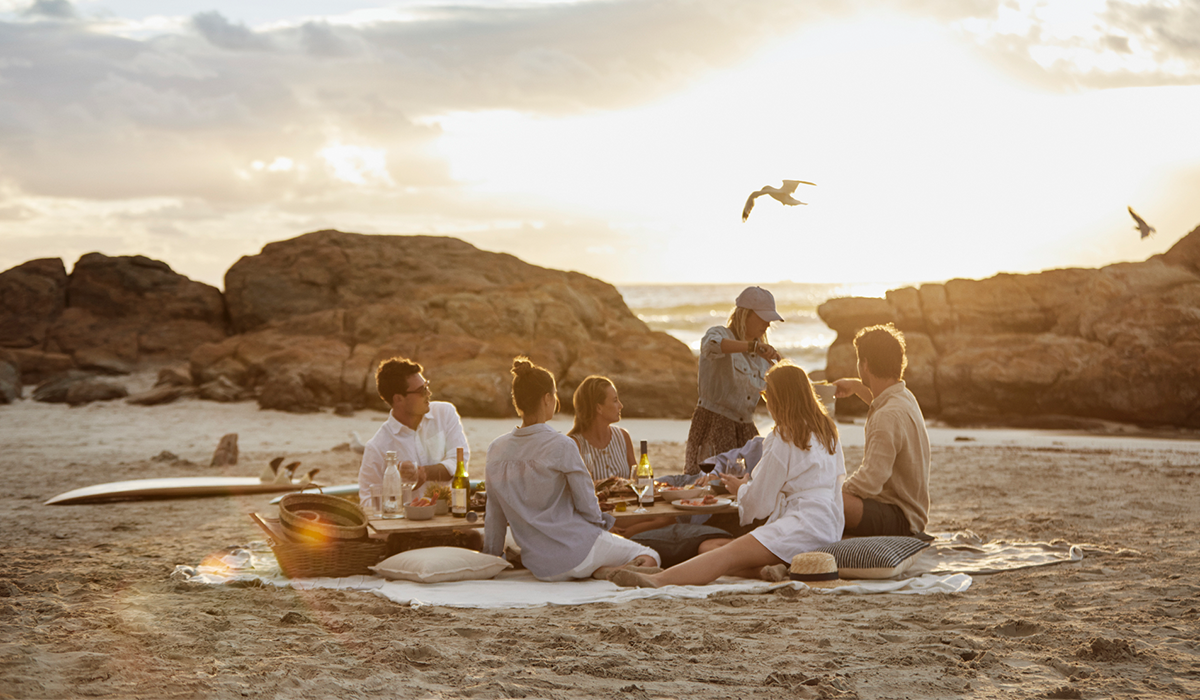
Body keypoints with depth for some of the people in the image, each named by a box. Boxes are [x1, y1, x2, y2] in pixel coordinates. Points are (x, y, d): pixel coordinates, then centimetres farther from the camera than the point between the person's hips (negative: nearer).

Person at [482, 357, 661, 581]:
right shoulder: (561, 446, -16)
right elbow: (587, 503, -9)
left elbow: (495, 515, 8)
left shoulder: (496, 449, 1)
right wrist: (600, 521, 13)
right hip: (576, 551, -7)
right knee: (649, 558, 10)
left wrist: (493, 556, 22)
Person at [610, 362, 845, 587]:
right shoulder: (827, 429, 20)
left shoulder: (784, 438, -5)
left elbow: (759, 503, -4)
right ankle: (767, 568, -33)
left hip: (804, 525, -9)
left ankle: (659, 580, -44)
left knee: (729, 554, -26)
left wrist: (740, 488, 19)